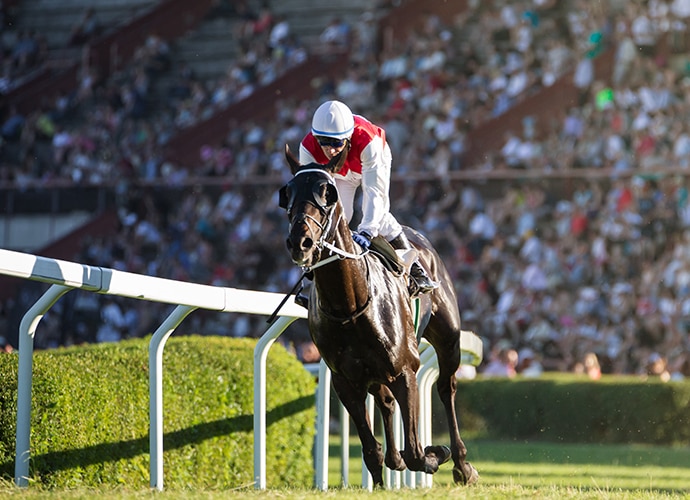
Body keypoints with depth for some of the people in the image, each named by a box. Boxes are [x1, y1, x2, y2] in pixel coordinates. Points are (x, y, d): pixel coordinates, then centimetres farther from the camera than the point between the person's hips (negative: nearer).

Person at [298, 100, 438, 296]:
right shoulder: (308, 149, -39)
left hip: (372, 163, -2)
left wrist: (366, 232, -58)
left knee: (378, 214, -17)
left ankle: (415, 270, -4)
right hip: (340, 174, 3)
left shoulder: (368, 142, -47)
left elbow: (374, 192, -48)